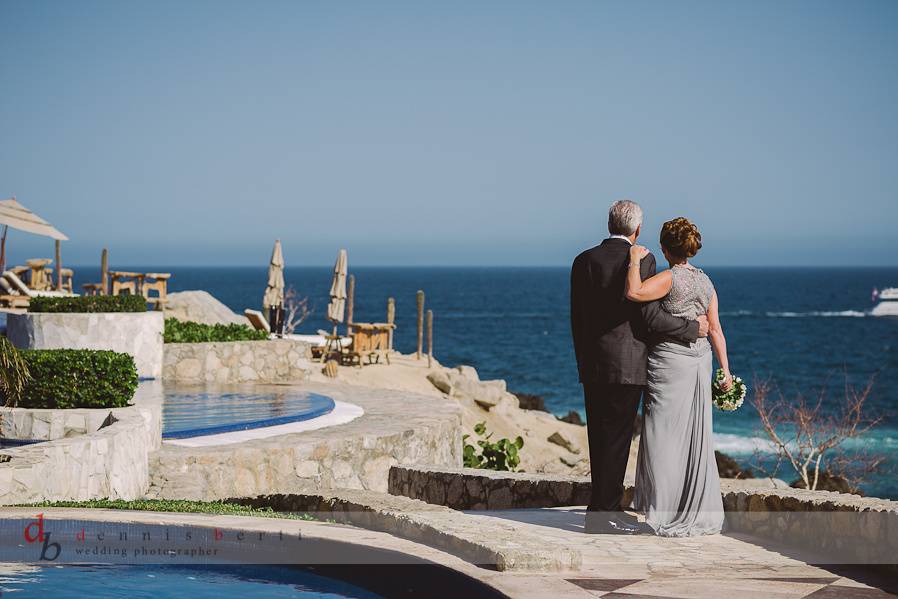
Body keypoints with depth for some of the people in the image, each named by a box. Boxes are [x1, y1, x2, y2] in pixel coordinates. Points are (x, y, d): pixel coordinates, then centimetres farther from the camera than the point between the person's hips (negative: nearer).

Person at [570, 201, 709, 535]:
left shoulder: (584, 260, 7)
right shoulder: (641, 261, -10)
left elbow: (576, 318, 10)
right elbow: (649, 317, -14)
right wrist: (692, 329, -1)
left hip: (592, 366, 6)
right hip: (625, 365, -6)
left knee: (601, 438, 12)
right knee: (616, 438, -2)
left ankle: (608, 506, 20)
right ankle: (602, 513, -2)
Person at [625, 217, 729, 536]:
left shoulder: (670, 278, -13)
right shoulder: (705, 282, 9)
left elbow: (634, 293, -30)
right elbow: (715, 330, 10)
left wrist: (635, 260, -16)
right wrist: (725, 370, 14)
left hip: (668, 361, -7)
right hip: (699, 360, 7)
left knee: (666, 435, -1)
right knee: (695, 437, 11)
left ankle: (671, 515, -1)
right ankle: (700, 513, 16)